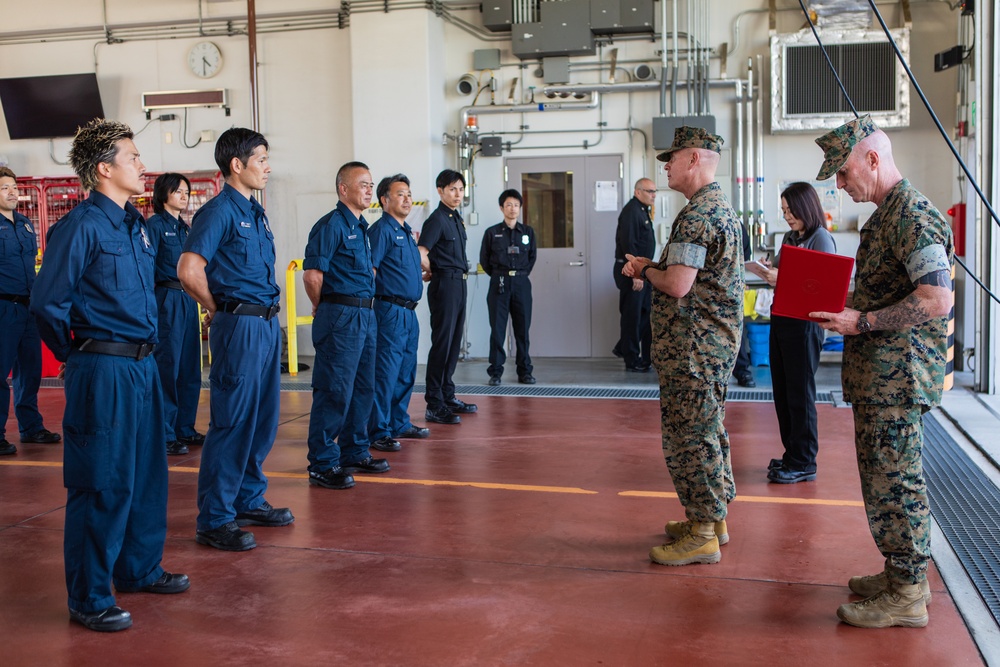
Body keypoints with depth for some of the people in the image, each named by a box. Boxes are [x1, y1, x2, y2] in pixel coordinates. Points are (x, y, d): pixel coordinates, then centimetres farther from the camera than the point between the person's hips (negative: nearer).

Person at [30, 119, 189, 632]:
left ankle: (139, 569, 33)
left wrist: (143, 350, 18)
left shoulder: (134, 224, 13)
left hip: (142, 366, 8)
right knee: (103, 484, -2)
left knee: (147, 472, 16)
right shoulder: (81, 226, -13)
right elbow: (47, 302, -13)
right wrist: (77, 355, -1)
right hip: (103, 371, -8)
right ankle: (89, 599, 10)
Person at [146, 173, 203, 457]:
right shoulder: (155, 225, -6)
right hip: (166, 299, -7)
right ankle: (165, 434, 3)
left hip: (188, 300, 7)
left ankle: (185, 428, 20)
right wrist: (151, 305, -16)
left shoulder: (185, 228, 16)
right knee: (167, 367, -5)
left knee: (190, 367, 10)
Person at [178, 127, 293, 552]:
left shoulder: (255, 212, 16)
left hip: (266, 323, 9)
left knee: (263, 420, 15)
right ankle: (214, 520, 3)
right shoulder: (219, 211, -11)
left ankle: (249, 501, 28)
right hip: (239, 326, -9)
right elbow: (189, 271, -19)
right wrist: (217, 311, -5)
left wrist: (268, 316, 13)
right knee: (233, 422, -5)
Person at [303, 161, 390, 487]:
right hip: (341, 315, -9)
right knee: (334, 390, -6)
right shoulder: (331, 224, -11)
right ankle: (323, 464, 0)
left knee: (363, 388, 15)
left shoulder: (361, 227, 17)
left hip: (365, 314, 9)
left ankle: (354, 452, 27)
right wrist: (322, 308, -2)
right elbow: (312, 274, -16)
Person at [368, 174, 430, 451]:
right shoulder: (382, 230, -10)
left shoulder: (407, 231, 17)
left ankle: (399, 423, 28)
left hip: (409, 312, 9)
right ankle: (378, 432, -1)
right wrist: (370, 303, -20)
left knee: (406, 374, 16)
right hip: (391, 311, -9)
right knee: (385, 374, -6)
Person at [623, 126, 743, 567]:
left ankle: (702, 535, 4)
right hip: (716, 340, 11)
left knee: (689, 436, -4)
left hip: (694, 345, -11)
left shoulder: (697, 215, -19)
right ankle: (713, 517, 30)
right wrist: (651, 268, 11)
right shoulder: (721, 207, 16)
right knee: (708, 431, 18)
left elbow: (678, 285, -26)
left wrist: (646, 271, -6)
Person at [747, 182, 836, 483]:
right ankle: (792, 454, 24)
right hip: (781, 319, 8)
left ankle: (803, 463, 8)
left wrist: (781, 278, -24)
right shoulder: (789, 237, 13)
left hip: (804, 323, -8)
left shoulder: (821, 238, -9)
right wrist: (764, 271, -5)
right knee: (781, 391, 13)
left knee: (800, 393, -1)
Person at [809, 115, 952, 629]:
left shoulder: (912, 214, -17)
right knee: (886, 477, 16)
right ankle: (902, 574, 28)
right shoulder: (887, 213, 17)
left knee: (894, 481, -4)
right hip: (879, 374, 10)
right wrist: (843, 310, 12)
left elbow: (937, 299, -25)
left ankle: (906, 597, 6)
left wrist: (861, 322, -22)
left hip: (897, 374, -10)